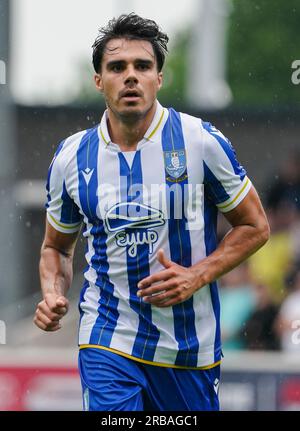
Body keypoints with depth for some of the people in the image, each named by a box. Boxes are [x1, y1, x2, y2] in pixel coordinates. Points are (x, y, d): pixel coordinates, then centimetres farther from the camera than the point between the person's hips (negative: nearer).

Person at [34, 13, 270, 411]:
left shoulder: (201, 142, -6)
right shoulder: (71, 158, 1)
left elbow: (255, 226, 2)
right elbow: (57, 245, 16)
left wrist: (198, 275, -13)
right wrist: (53, 295, -4)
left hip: (191, 347, 0)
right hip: (107, 343, 0)